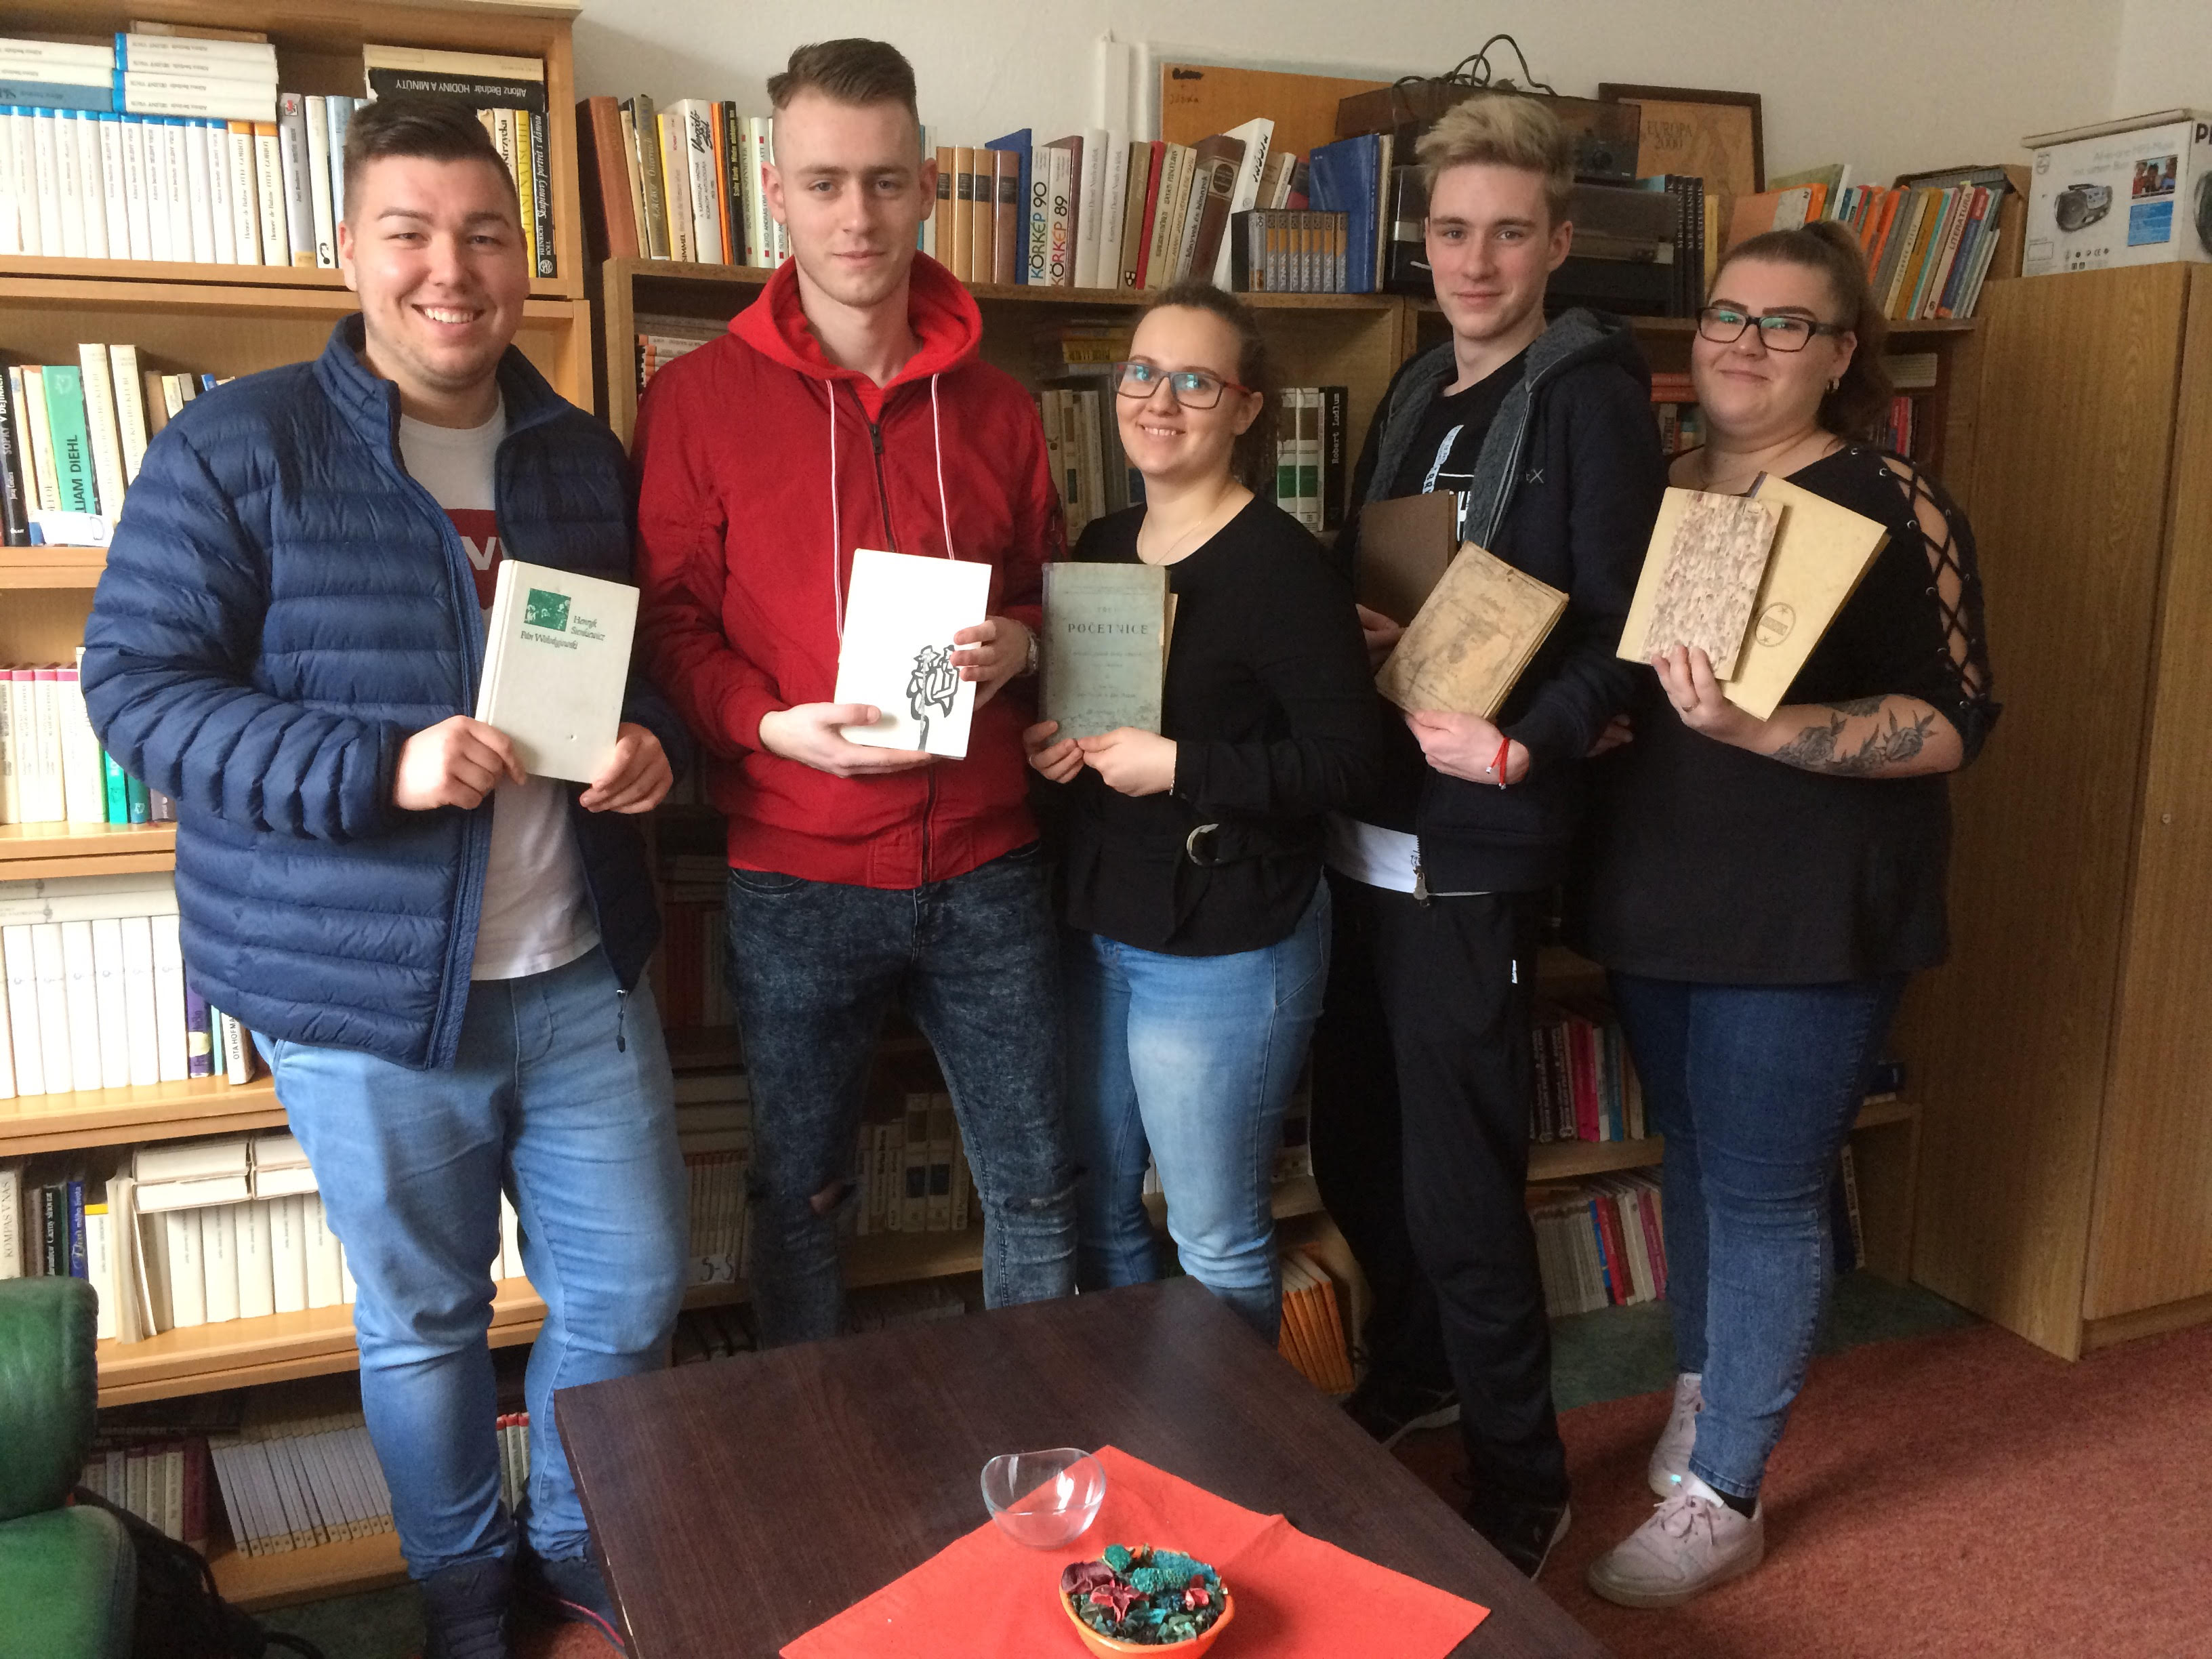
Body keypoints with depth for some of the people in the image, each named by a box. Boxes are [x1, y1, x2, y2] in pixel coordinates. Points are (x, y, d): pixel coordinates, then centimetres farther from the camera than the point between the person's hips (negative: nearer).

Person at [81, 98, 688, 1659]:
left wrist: (653, 743, -5)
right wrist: (379, 768, -22)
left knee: (632, 1290, 13)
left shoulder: (583, 456, 8)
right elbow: (135, 684, -10)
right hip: (365, 995, -4)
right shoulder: (240, 448, -8)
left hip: (580, 970, 4)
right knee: (424, 1323, 14)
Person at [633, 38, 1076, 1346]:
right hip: (798, 879, -2)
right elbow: (671, 619, -3)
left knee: (1037, 1187, 12)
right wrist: (775, 725, -20)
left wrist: (1016, 647, -7)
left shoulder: (995, 406, 7)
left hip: (986, 861, 3)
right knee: (802, 1197, 14)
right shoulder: (701, 399, -2)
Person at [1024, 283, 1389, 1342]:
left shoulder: (1279, 564, -15)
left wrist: (1179, 767, -22)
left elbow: (1349, 757, -19)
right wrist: (1043, 744, -2)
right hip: (1095, 926, 8)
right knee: (1095, 1210, 20)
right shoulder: (1100, 548, 8)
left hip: (1226, 947, -8)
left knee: (1216, 1240, 6)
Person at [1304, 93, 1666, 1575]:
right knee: (1355, 1148, 17)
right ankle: (1413, 1373, 42)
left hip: (1478, 851, -7)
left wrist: (1521, 747, -25)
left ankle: (1522, 1487, 20)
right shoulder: (1416, 392, 15)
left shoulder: (1590, 395, -7)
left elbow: (1621, 624, -13)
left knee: (1459, 1187, 0)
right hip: (1365, 829, 7)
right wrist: (1355, 633, -1)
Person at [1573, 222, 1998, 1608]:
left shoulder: (1891, 505, -11)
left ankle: (1722, 1498, 17)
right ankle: (1702, 1400, 39)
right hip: (1659, 896, 6)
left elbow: (1953, 720, -16)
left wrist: (1761, 729, -30)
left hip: (1806, 919, -6)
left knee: (1763, 1197, 2)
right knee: (1694, 1166, 19)